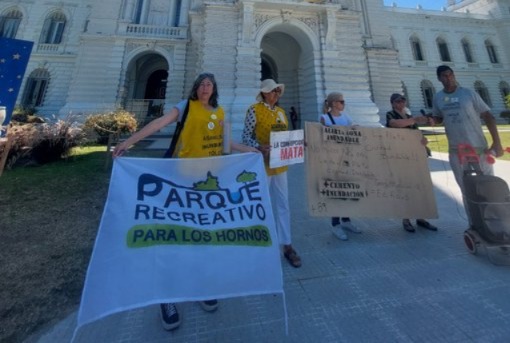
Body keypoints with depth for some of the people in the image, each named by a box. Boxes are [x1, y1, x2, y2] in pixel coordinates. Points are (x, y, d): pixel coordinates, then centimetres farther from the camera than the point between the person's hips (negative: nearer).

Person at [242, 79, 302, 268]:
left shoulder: (281, 111, 13)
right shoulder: (254, 110, -6)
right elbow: (246, 136, -9)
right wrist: (260, 147, -26)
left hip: (280, 164, 6)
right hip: (262, 164, -6)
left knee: (283, 205, 8)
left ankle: (287, 246, 21)